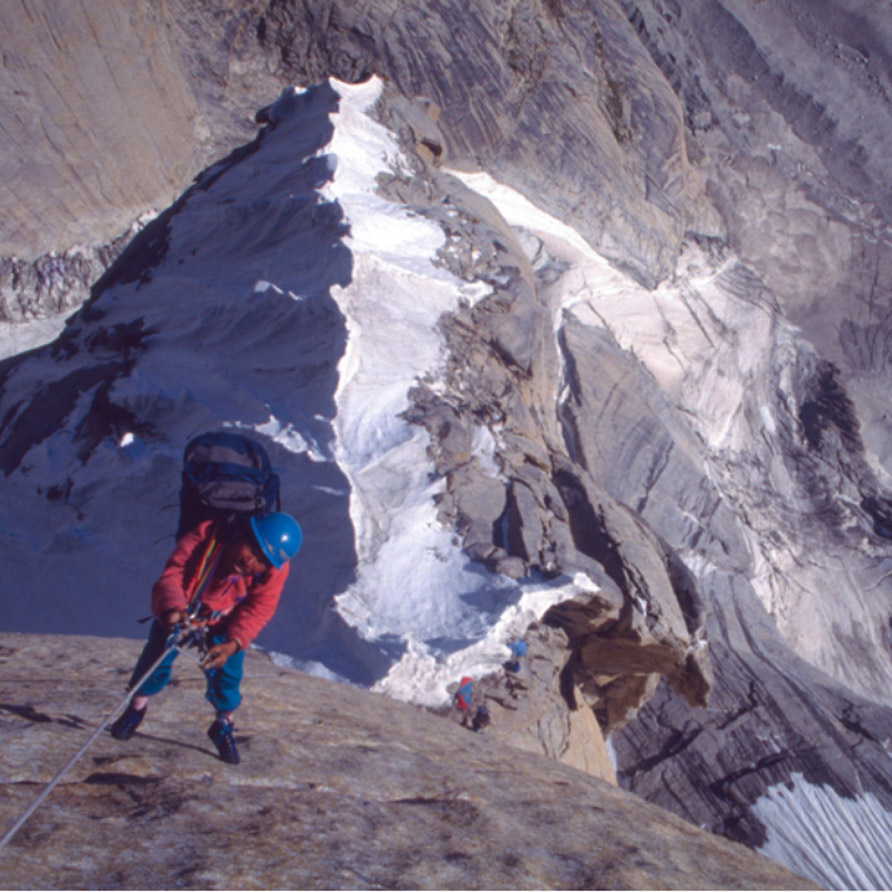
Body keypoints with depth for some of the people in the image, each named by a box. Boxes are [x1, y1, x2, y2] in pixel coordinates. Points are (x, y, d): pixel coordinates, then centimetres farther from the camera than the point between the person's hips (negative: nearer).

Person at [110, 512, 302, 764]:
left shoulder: (275, 571, -31)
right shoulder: (205, 538, -38)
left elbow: (257, 611, -27)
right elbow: (172, 575, -36)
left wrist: (233, 643, -42)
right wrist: (172, 609, -55)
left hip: (225, 622, 0)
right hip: (178, 613, 0)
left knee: (227, 668, -10)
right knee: (158, 652, 0)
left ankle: (224, 725, 17)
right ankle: (137, 707, 30)